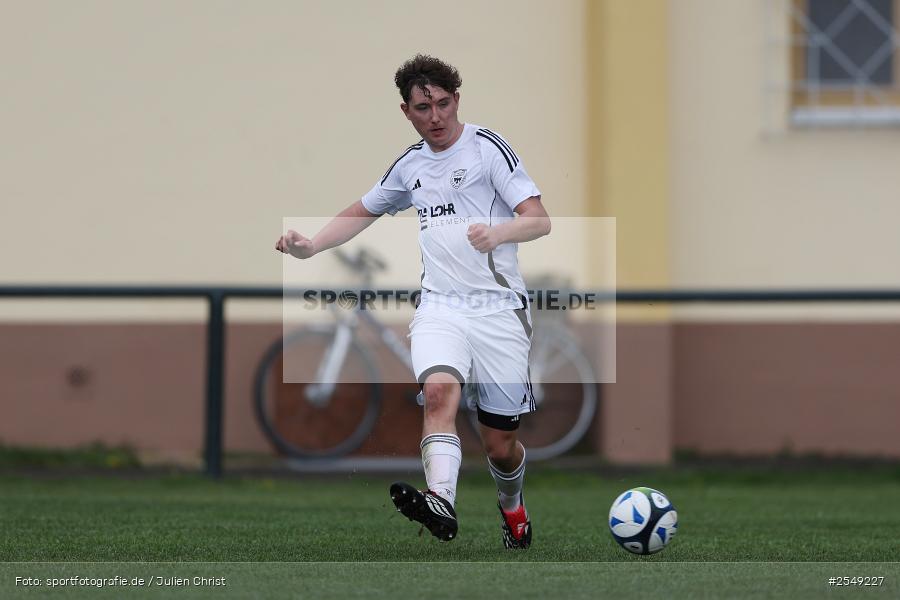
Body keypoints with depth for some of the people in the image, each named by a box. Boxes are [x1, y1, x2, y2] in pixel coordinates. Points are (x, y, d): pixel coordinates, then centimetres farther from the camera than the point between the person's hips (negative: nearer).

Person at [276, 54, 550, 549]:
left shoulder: (487, 147, -3)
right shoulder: (410, 165, 14)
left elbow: (540, 220, -11)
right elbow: (362, 212, 31)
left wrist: (496, 233, -32)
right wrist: (309, 246, 16)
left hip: (498, 308, -3)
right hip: (439, 305, 3)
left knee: (499, 442, 3)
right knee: (439, 391, -29)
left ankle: (512, 509, 35)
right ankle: (441, 503, -47)